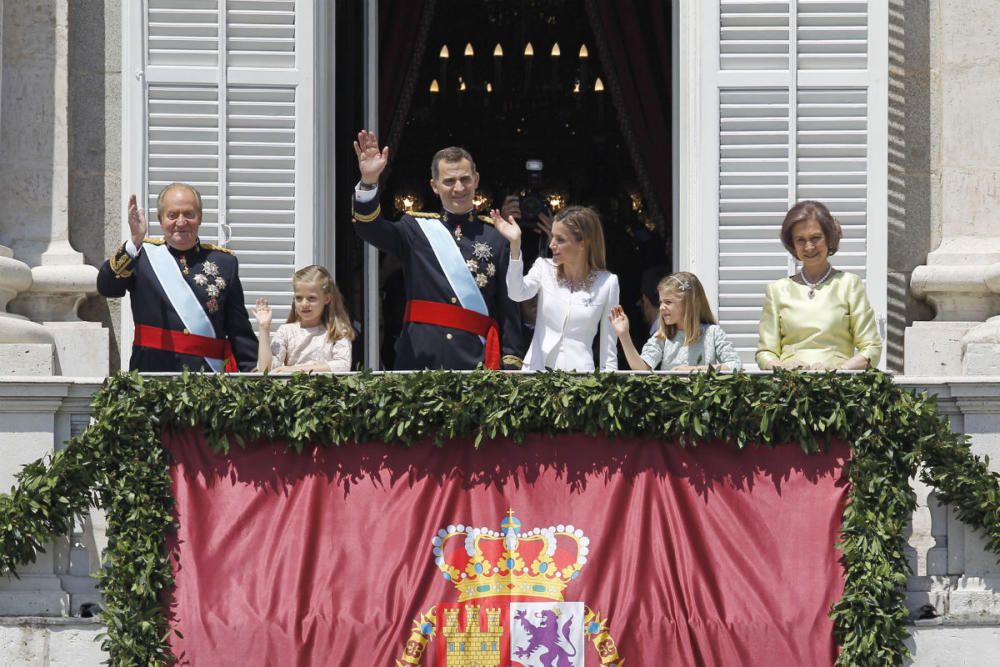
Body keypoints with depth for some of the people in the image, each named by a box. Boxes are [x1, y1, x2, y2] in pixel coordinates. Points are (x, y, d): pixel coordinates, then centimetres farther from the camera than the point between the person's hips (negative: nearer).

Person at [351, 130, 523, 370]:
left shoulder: (495, 236, 7)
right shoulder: (417, 228, 12)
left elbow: (509, 305, 5)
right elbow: (369, 227, -6)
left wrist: (511, 362, -3)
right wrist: (368, 181, -24)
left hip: (477, 359, -1)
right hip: (420, 357, 1)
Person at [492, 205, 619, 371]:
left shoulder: (606, 283, -1)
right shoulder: (544, 268, 3)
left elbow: (608, 343, 4)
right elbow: (517, 294, -17)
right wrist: (515, 245, -25)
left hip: (579, 371, -2)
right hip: (537, 368, 2)